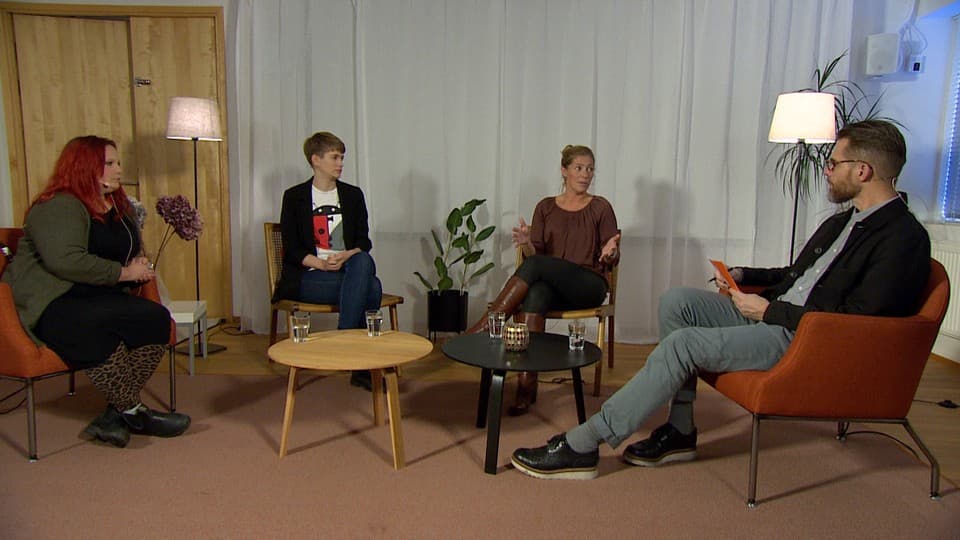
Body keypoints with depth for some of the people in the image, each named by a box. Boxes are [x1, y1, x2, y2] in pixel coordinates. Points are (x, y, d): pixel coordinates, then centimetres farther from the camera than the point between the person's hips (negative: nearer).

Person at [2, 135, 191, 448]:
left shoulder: (120, 207, 20)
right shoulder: (58, 207, -8)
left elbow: (134, 255, 33)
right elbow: (65, 261, -24)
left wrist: (139, 268, 8)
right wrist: (123, 272, -16)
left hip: (101, 300, 8)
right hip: (51, 305, -7)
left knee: (157, 318, -22)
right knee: (96, 330, -39)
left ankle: (118, 411, -19)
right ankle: (133, 413, -20)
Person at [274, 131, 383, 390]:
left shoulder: (353, 195, 14)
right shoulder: (294, 197, 6)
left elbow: (364, 243, 9)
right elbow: (291, 249, 0)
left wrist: (346, 257, -14)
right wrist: (321, 263, -19)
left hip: (349, 268, 3)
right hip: (308, 278, -3)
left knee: (363, 262, -35)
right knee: (370, 287, -31)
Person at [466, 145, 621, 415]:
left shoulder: (600, 207, 7)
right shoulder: (546, 207, 14)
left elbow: (611, 259, 5)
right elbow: (536, 253, 7)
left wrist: (610, 252, -20)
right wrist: (527, 243, -16)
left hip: (589, 285, -2)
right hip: (550, 285, 2)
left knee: (534, 265, -31)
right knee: (535, 294, -37)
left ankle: (485, 326, -25)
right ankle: (527, 385, -41)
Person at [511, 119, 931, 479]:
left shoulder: (903, 238, -13)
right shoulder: (843, 222, 17)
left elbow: (853, 322, -21)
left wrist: (769, 310, -16)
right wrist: (745, 276, 9)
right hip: (774, 315, 10)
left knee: (685, 343, -24)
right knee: (676, 302, -5)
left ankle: (583, 445, -18)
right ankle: (680, 432, -2)